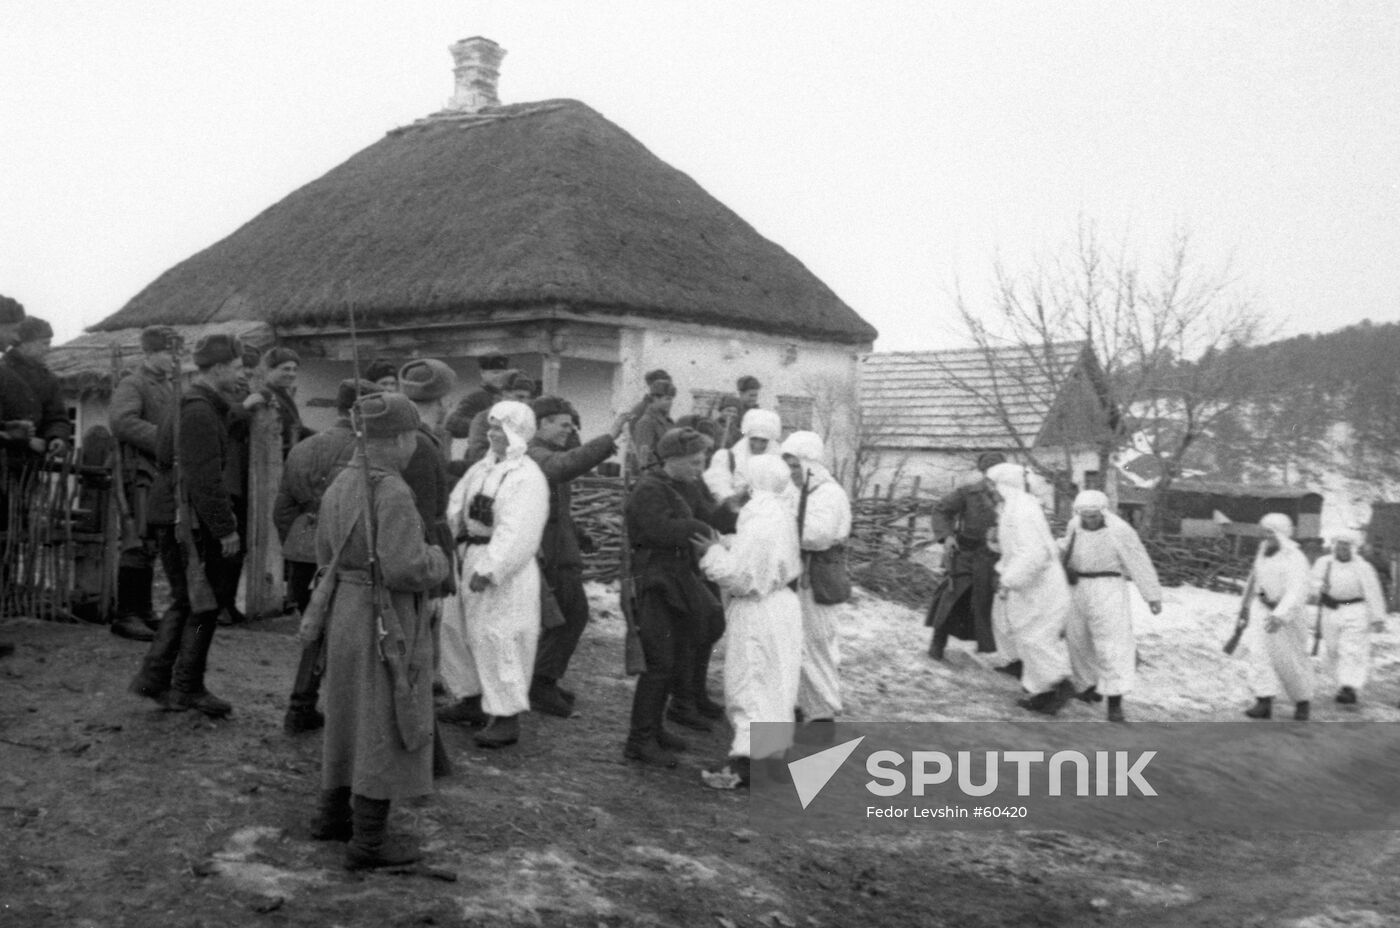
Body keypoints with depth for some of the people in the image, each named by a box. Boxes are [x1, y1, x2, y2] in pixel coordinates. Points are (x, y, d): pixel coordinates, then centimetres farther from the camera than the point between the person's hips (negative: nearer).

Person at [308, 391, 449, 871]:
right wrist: (436, 560, -6)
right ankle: (367, 842, 8)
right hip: (389, 624, -9)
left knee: (354, 716, 21)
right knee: (388, 729, 1)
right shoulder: (392, 492, -21)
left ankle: (333, 815, 33)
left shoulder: (342, 483, 6)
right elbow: (408, 569, -26)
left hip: (347, 612, 9)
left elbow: (327, 556, 14)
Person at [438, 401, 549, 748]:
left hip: (506, 570, -9)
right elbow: (456, 508, 12)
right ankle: (470, 699, 32)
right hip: (471, 557, 9)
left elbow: (517, 534, -22)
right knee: (454, 628, 16)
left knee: (497, 639, -7)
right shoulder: (482, 468, 13)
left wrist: (489, 570, -26)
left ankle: (506, 717, 3)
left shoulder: (528, 478, -15)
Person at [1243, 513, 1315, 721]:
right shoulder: (1264, 549, 1)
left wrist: (1280, 616, -47)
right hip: (1264, 609, 6)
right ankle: (1264, 703, -12)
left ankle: (1303, 701, 29)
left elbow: (1297, 592, -35)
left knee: (1291, 659, 6)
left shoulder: (1295, 558, -22)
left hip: (1288, 613, -6)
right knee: (1259, 653, -10)